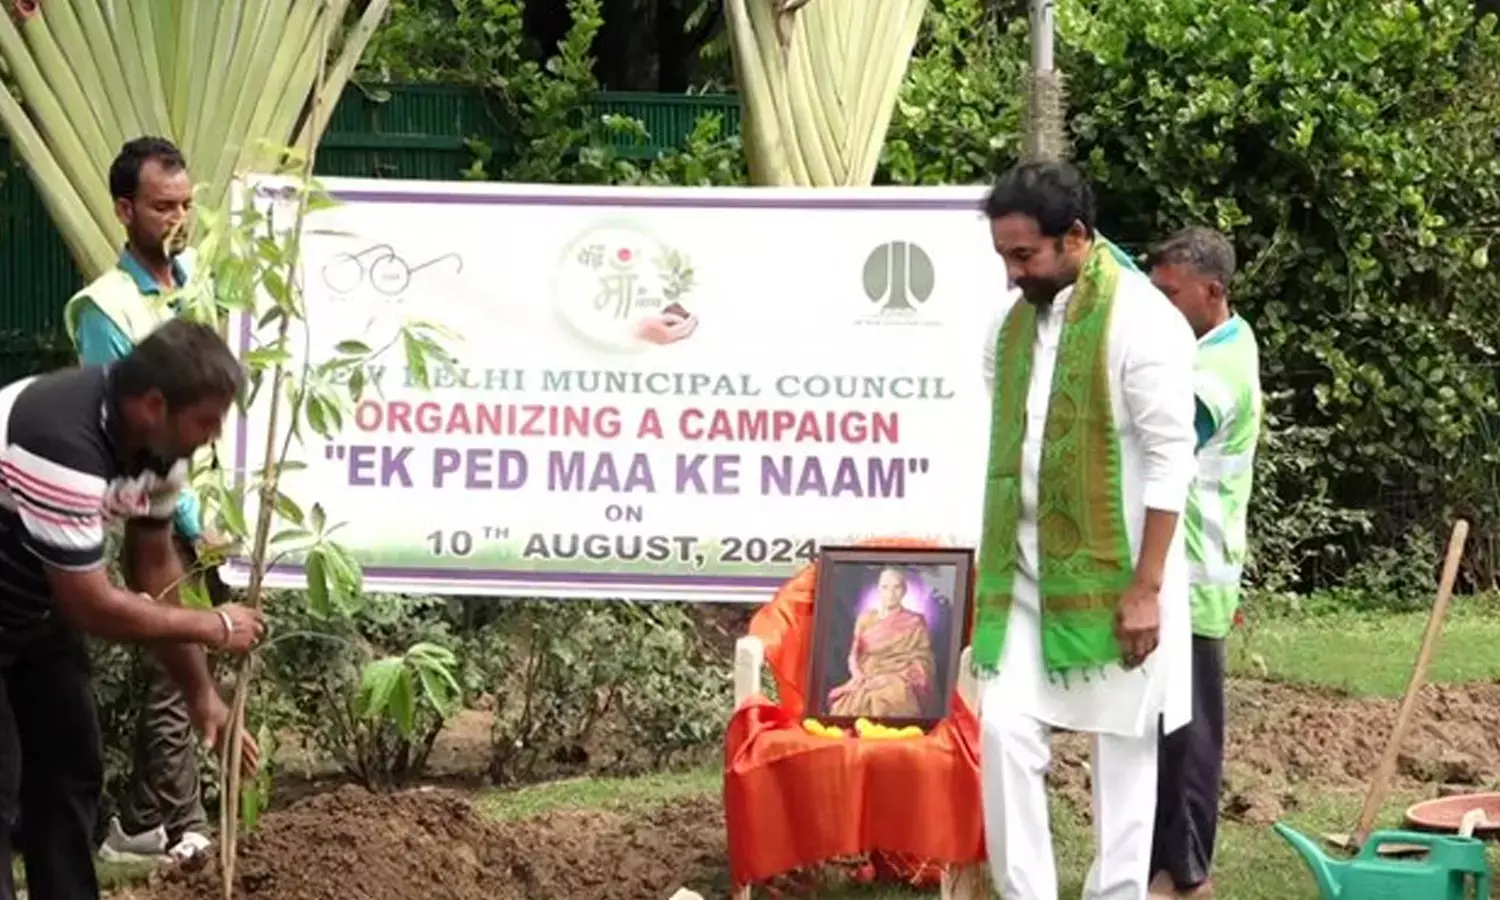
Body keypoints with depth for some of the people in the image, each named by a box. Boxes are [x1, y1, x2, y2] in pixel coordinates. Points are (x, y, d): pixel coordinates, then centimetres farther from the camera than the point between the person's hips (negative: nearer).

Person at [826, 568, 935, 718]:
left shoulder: (914, 623, 6)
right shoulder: (866, 619, 16)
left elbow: (921, 663, 1)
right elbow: (854, 654, 15)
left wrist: (890, 678, -11)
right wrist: (857, 674, -6)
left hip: (899, 682, -3)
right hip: (866, 680, 3)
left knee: (879, 702, -36)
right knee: (845, 702, -28)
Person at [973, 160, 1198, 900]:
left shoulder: (1141, 320, -13)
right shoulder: (1013, 320, 7)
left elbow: (1170, 461, -14)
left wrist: (1146, 587, -17)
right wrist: (993, 565, 13)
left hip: (1111, 574, -6)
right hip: (1025, 571, 6)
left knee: (1123, 745, 4)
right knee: (1005, 731, -3)